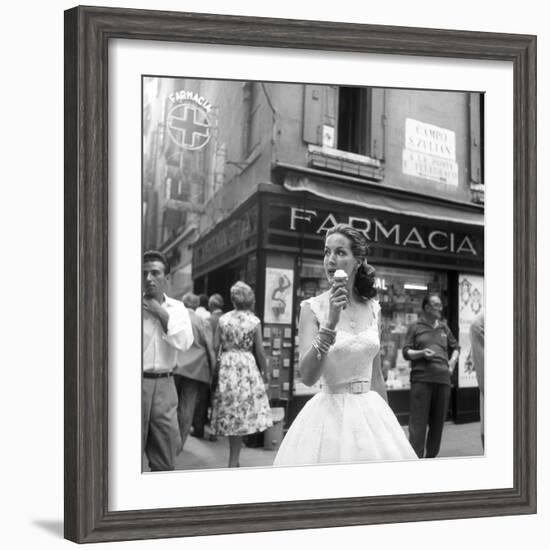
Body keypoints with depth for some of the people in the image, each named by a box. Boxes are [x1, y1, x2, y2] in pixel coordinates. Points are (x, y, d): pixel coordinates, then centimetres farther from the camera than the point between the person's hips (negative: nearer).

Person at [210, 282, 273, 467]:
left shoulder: (223, 319, 1)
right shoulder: (255, 321, -4)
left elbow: (215, 346, -1)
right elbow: (259, 351, -4)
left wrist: (218, 363, 13)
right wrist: (263, 369, 9)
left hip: (226, 367, 3)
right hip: (247, 368, -2)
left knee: (230, 412, 12)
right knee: (243, 414, 3)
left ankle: (234, 458, 22)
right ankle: (233, 462, 2)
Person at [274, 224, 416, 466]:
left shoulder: (372, 309, 5)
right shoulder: (313, 308, -7)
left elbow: (376, 375, 13)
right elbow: (307, 376, -18)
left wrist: (387, 421, 15)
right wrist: (330, 323, -26)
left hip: (371, 414, 4)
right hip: (330, 414, -4)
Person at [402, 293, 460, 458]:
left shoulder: (444, 328, 19)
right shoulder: (415, 327, 7)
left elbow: (455, 347, 30)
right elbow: (406, 352, 3)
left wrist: (453, 360, 12)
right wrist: (421, 353, -14)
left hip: (443, 378, 5)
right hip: (422, 378, -5)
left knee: (438, 422, 9)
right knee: (418, 423, -8)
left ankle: (431, 456, 21)